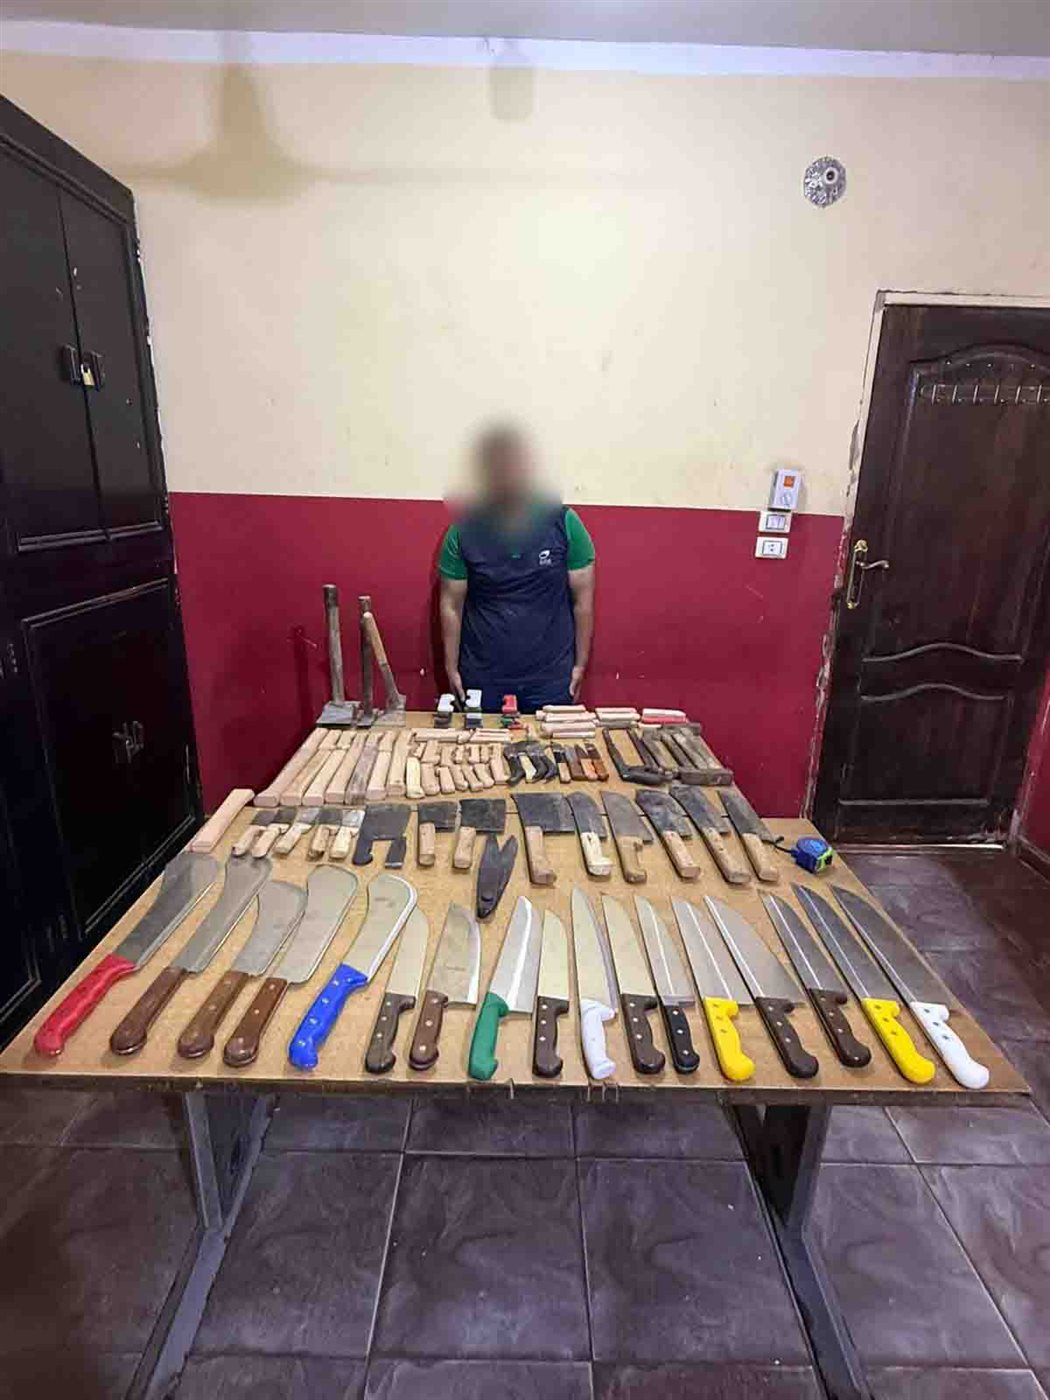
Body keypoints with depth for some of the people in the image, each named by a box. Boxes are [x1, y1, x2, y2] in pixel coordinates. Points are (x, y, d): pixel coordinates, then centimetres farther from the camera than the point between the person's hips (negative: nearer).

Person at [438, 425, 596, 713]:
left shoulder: (564, 523, -5)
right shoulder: (463, 532, -4)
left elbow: (582, 599, 0)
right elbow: (452, 605, 2)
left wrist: (580, 664, 0)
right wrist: (451, 668, 0)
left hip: (550, 677, 0)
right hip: (483, 679, 1)